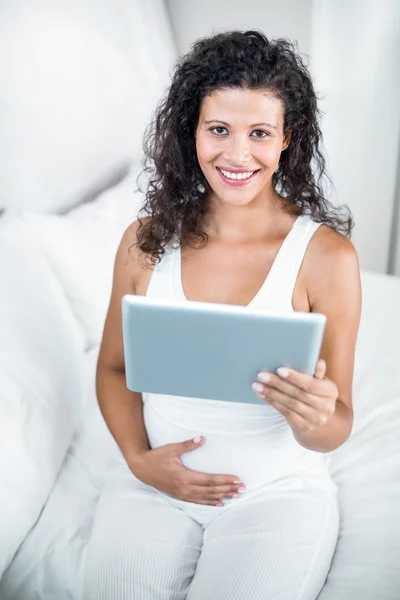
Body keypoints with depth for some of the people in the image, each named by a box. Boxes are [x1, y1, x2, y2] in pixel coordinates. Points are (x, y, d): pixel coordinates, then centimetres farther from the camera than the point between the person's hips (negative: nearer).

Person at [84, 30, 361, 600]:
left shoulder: (326, 254, -11)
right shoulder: (147, 240, -4)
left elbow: (336, 426, -7)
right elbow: (114, 367, 7)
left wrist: (315, 420, -30)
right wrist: (139, 458, -7)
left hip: (279, 490, -1)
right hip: (153, 482, 2)